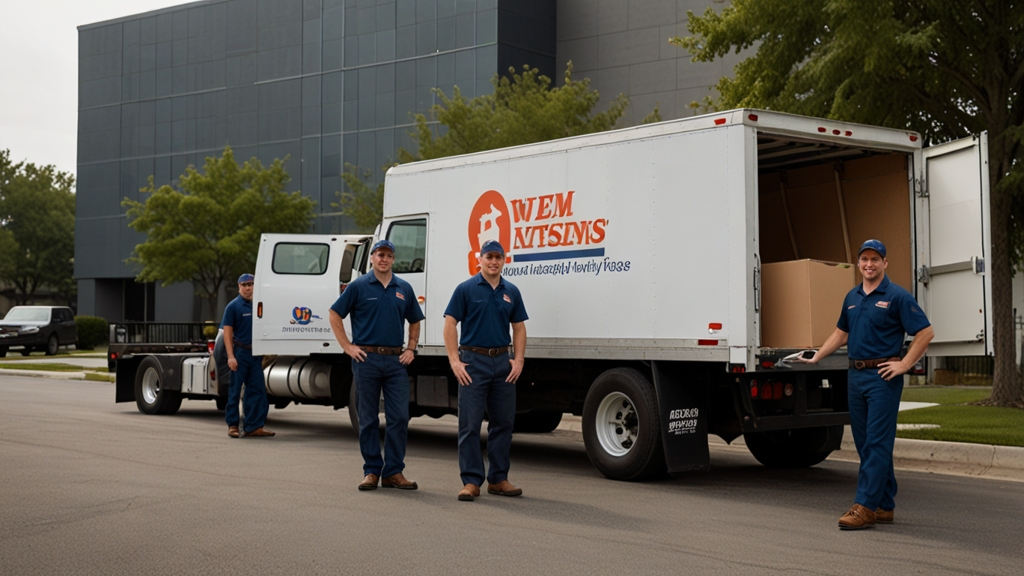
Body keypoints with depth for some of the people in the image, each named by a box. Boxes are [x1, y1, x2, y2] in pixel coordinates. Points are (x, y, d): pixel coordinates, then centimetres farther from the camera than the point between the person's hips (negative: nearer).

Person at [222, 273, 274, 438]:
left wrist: (263, 354, 14)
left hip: (255, 354, 5)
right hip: (240, 352, -5)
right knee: (235, 389, 1)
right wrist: (230, 356, -16)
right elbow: (227, 332, -8)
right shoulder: (233, 306, -4)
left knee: (257, 389, 3)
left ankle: (254, 426, 6)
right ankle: (232, 425, 8)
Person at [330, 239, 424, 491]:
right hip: (367, 358, -3)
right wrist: (348, 347, -3)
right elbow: (335, 315, 3)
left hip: (396, 360, 3)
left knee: (399, 417, -1)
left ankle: (393, 472, 7)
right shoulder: (359, 286, 1)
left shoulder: (404, 289, 11)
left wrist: (411, 349, 10)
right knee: (368, 419, 3)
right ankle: (371, 471, 11)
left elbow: (415, 321, 22)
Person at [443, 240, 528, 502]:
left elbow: (519, 327, 14)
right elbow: (450, 325, -5)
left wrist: (518, 360, 2)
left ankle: (498, 479, 17)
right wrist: (455, 360, -12)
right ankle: (471, 481, 0)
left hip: (502, 362, 4)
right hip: (473, 361, -4)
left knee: (503, 422, 8)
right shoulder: (466, 289, -2)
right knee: (470, 424, -4)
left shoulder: (511, 291, 11)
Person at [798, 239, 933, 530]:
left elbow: (926, 332, -9)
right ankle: (884, 506, 17)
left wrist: (904, 364, -12)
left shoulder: (897, 296, -6)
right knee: (865, 443, 9)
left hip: (883, 377, -8)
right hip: (856, 375, 8)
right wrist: (815, 357, 25)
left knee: (877, 443, -8)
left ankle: (865, 506, -11)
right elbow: (841, 332, 29)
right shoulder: (852, 297, 15)